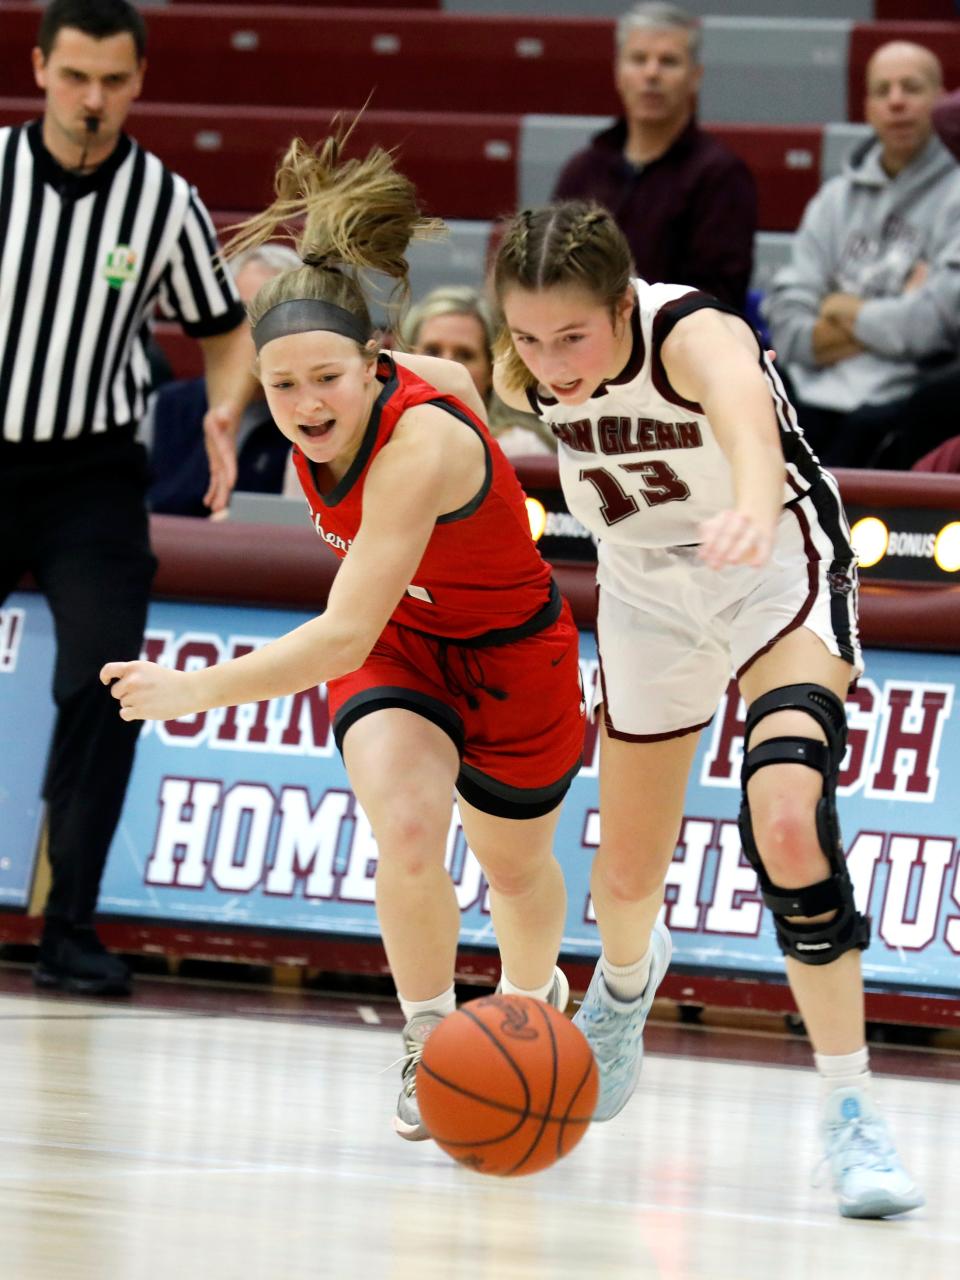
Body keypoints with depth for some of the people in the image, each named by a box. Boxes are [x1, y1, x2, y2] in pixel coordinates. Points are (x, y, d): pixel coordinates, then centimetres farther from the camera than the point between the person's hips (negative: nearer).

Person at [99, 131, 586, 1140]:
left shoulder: (419, 446, -42)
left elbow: (342, 639, -46)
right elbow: (454, 381, 5)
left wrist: (195, 691, -44)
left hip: (509, 655, -4)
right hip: (400, 641, 4)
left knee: (514, 866, 19)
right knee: (405, 830, -24)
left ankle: (531, 997, 54)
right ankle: (429, 1044, -3)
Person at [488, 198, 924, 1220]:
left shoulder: (694, 337, -36)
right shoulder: (520, 371, -19)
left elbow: (743, 406, -61)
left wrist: (755, 505, -81)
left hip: (777, 573, -5)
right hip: (647, 592, 5)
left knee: (786, 818, -30)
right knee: (625, 880, 12)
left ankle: (851, 1115, -19)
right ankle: (626, 981, 53)